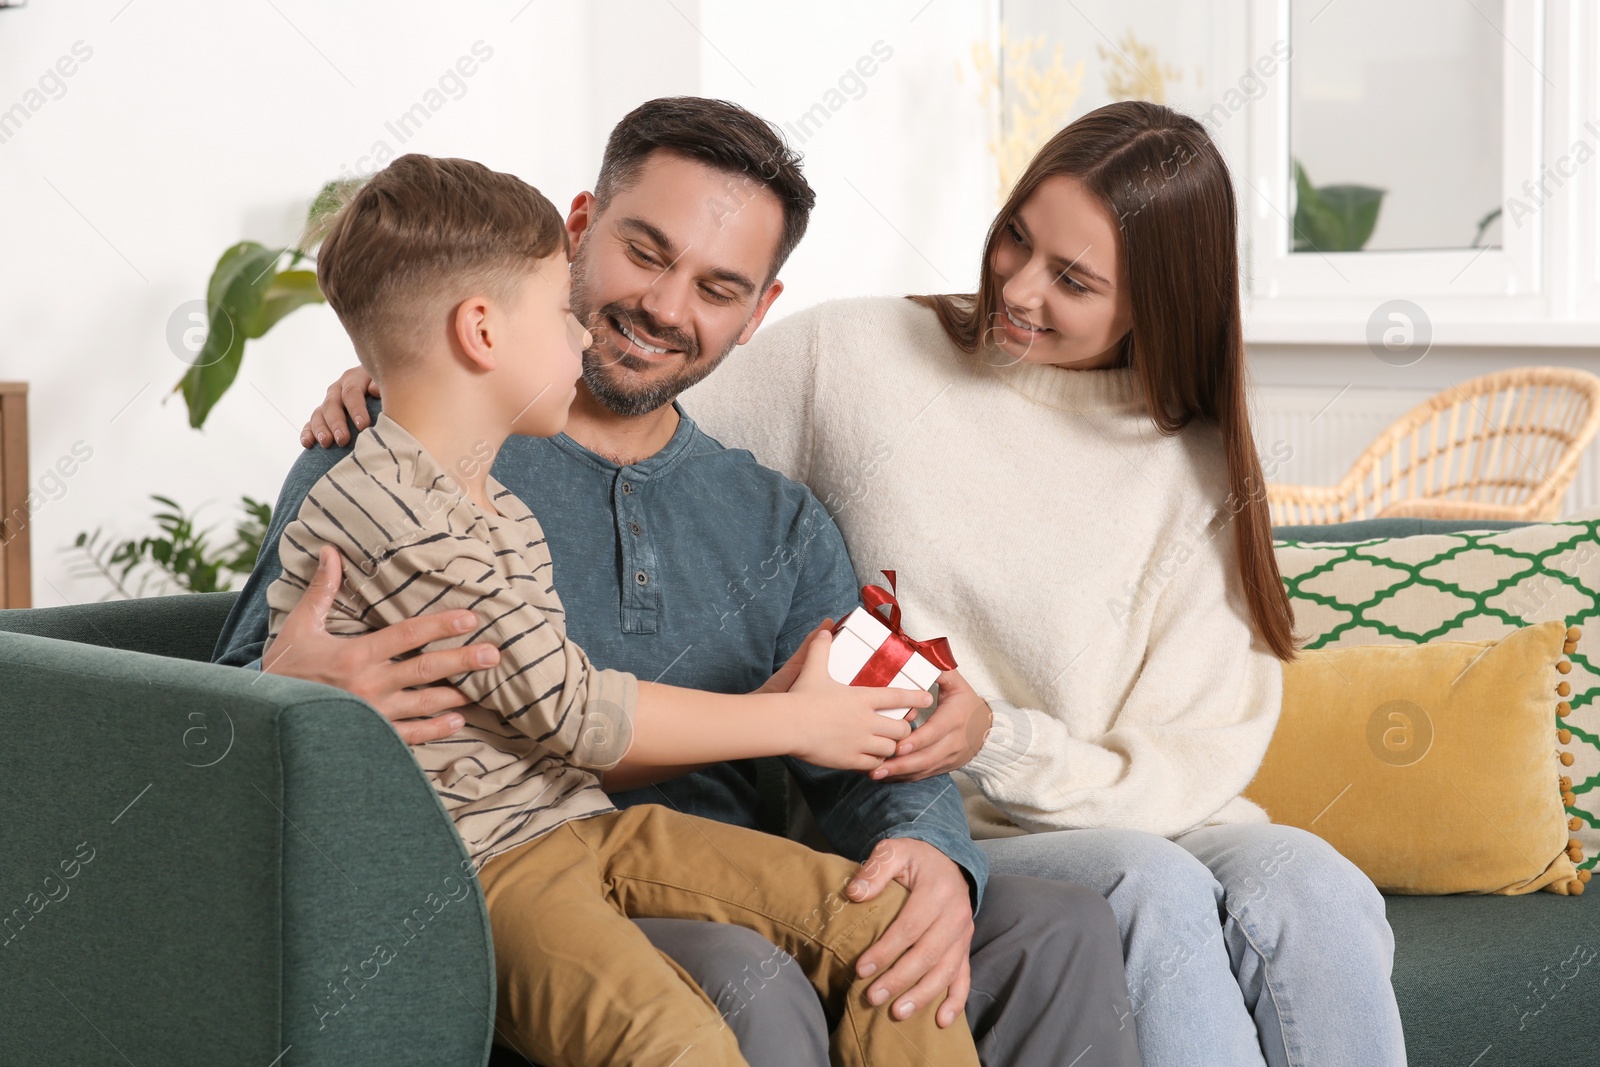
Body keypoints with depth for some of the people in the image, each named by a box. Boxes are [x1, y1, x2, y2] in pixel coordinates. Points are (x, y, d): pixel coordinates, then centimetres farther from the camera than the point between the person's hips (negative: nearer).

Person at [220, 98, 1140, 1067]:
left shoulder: (783, 524, 21)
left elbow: (867, 761, 9)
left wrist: (930, 852, -16)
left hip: (732, 906, 5)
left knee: (1064, 931, -15)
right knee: (744, 982, -37)